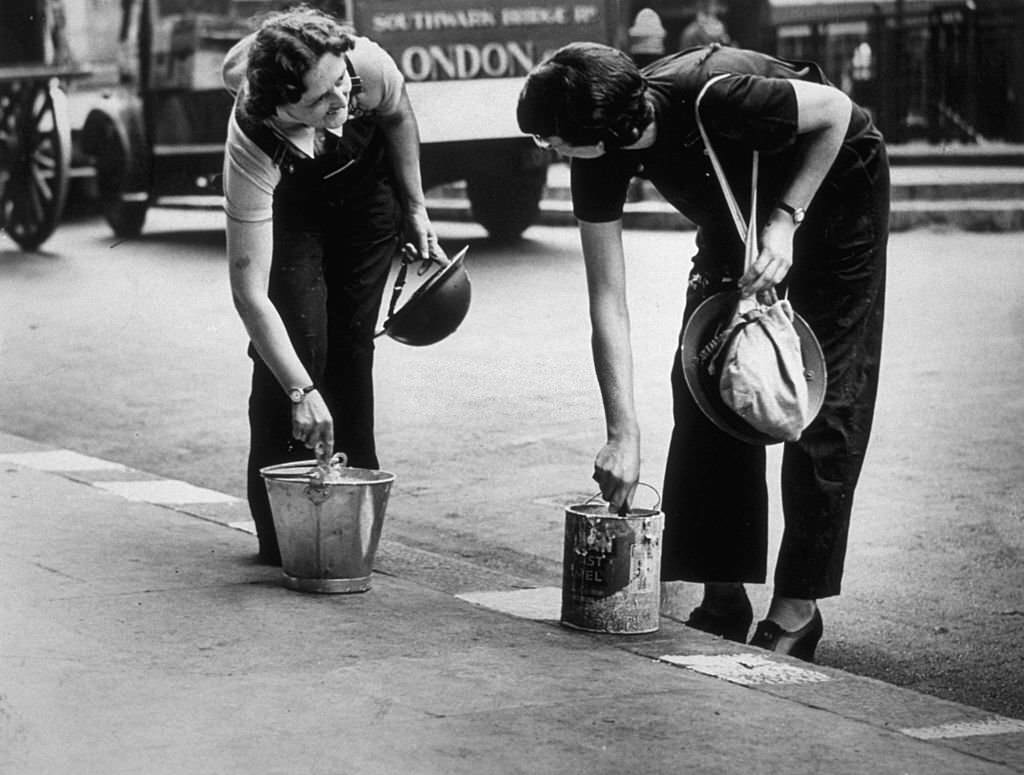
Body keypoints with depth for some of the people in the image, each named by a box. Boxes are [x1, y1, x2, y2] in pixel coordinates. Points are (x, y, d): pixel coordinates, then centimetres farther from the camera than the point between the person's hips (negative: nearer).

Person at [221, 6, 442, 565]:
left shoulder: (368, 66, -36)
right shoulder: (252, 149, -42)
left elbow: (398, 118, -7)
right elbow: (249, 295, -41)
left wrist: (415, 210, -2)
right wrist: (302, 391, -46)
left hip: (366, 187, 3)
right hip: (287, 206, -3)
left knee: (353, 344, -1)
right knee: (297, 342, -15)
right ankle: (282, 529, -3)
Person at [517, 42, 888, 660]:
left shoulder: (711, 98, -41)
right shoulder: (598, 158, -22)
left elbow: (835, 111, -23)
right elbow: (608, 303, -19)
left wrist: (786, 220, -30)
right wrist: (623, 434, -23)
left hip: (834, 187, -6)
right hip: (736, 212, 6)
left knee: (825, 398, -7)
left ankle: (799, 606, -3)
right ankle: (723, 597, 4)